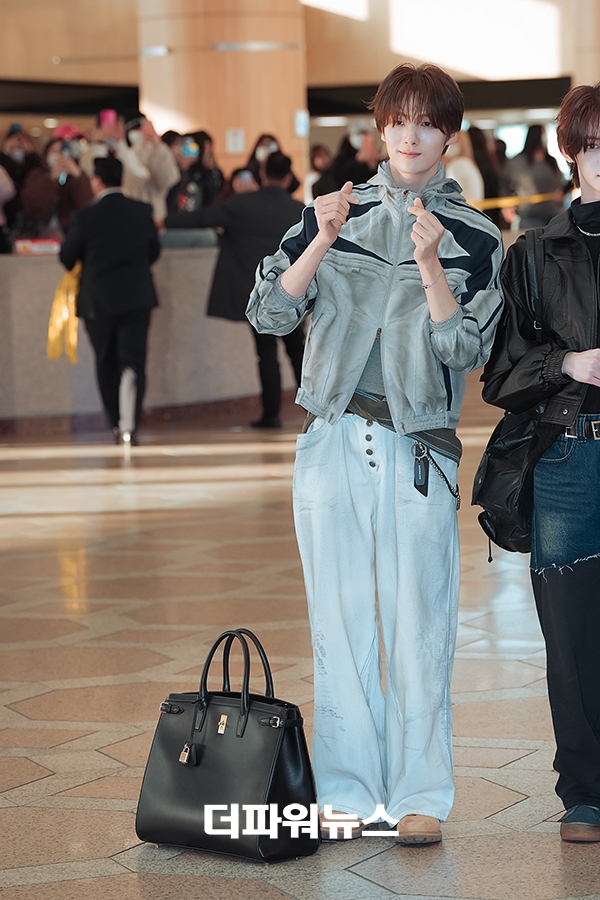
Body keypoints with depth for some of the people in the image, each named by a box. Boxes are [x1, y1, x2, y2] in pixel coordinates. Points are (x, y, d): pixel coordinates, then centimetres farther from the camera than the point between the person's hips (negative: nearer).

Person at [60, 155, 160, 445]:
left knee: (107, 364, 15)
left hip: (98, 300, -1)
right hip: (137, 298, 1)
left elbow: (67, 257, 1)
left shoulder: (85, 217, -11)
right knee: (133, 362, -2)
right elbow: (154, 251, 10)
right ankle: (128, 426, -16)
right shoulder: (142, 212, -2)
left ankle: (117, 424, 21)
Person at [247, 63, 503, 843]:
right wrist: (322, 243, -12)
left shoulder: (475, 237, 4)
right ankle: (346, 790, 13)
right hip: (333, 441, 2)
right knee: (339, 618, 5)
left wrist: (430, 265, -18)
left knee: (419, 623, -2)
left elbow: (465, 349, -5)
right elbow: (270, 313, 2)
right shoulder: (334, 212, 9)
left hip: (419, 448, -1)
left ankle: (420, 795, 7)